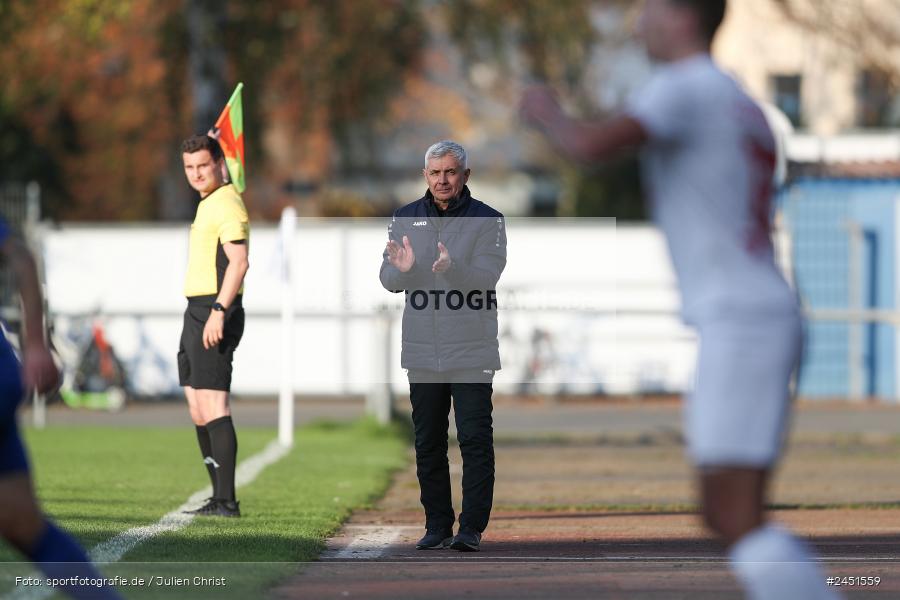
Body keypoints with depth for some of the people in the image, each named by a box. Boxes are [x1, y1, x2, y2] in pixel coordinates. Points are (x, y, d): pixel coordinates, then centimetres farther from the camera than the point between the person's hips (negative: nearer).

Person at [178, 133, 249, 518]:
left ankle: (228, 501, -18)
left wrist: (219, 310, -30)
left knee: (213, 406, -15)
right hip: (196, 312, 11)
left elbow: (239, 261, -23)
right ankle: (218, 498, 14)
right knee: (198, 411, 10)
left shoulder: (227, 205, -12)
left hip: (215, 314, -11)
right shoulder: (207, 204, 19)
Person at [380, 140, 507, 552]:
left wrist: (452, 268, -35)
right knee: (428, 442, 9)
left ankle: (472, 528, -5)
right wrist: (403, 268, -22)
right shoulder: (406, 219, 8)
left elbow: (487, 276, -15)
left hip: (472, 352, -4)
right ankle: (437, 526, 17)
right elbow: (388, 280, 2)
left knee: (475, 440, -7)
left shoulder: (487, 221, -2)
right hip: (422, 351, 4)